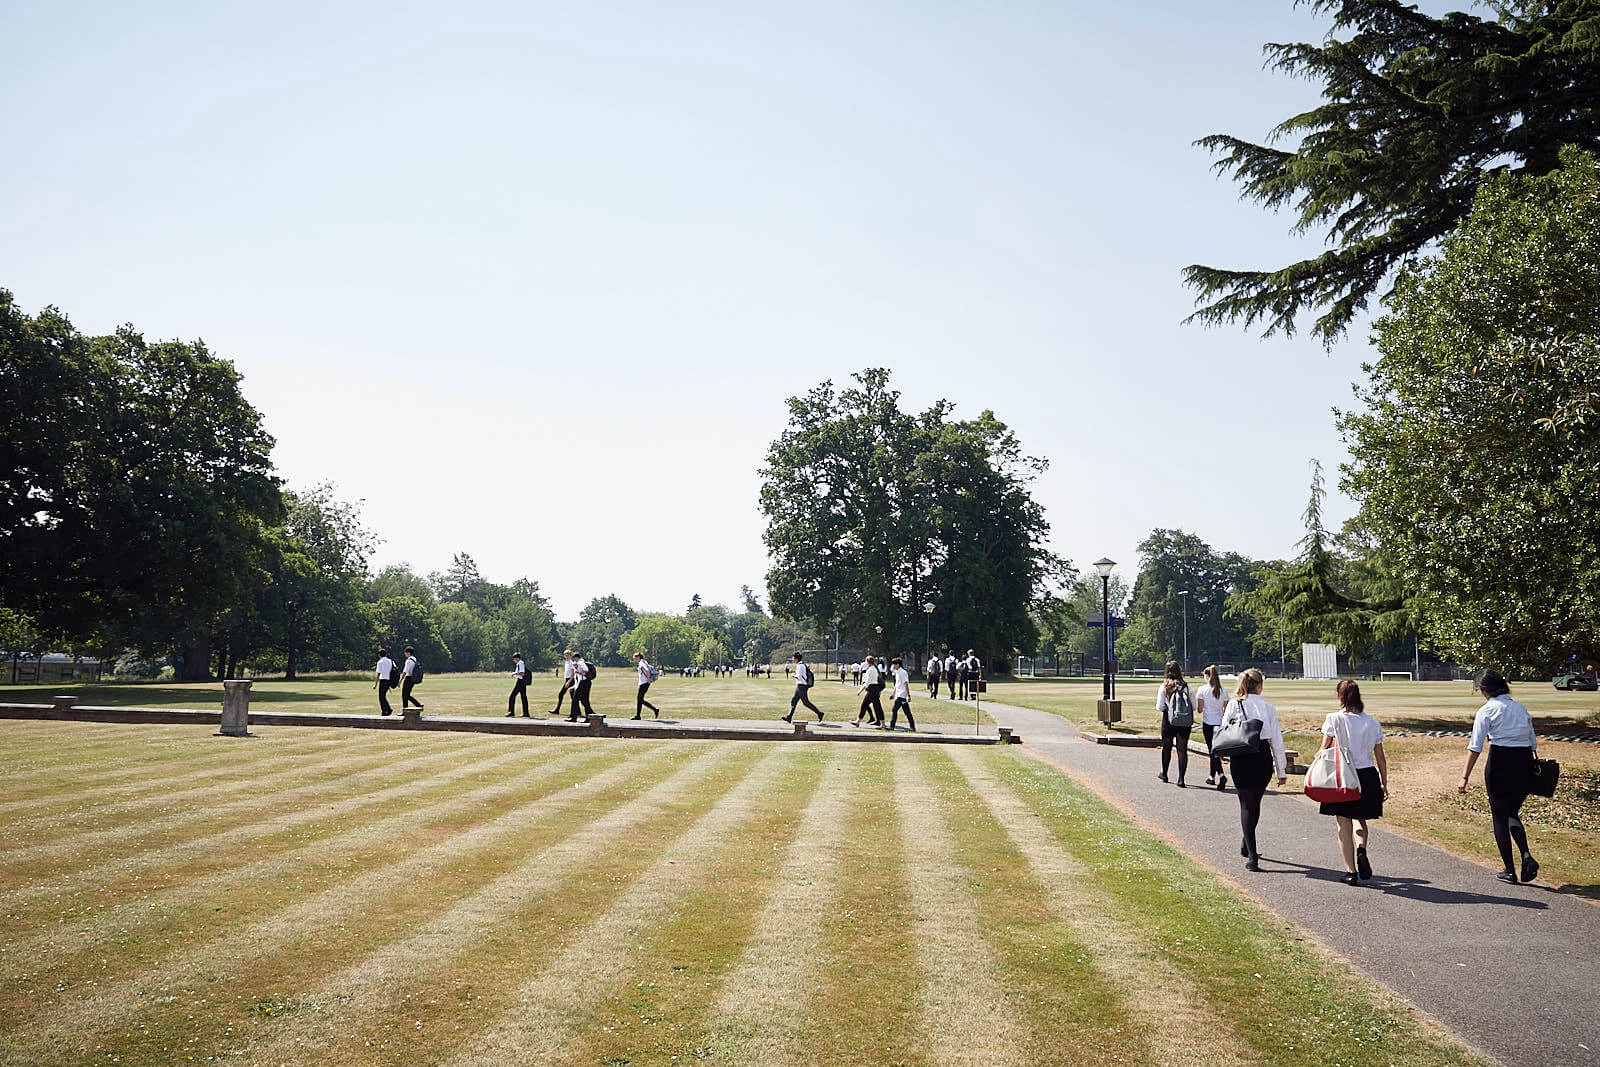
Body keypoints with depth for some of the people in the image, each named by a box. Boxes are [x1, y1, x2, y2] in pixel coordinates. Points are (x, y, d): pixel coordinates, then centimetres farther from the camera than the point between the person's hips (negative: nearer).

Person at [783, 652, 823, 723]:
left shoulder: (800, 666, -16)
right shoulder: (804, 664, 13)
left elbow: (799, 676, -21)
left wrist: (794, 675, -3)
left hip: (802, 686, -10)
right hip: (800, 686, 10)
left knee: (806, 702, -4)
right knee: (793, 701, 9)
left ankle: (819, 713, 2)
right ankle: (789, 717, 9)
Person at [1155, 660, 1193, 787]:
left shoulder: (1164, 687, -7)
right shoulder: (1186, 686, -3)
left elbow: (1160, 707, -8)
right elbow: (1194, 706, -1)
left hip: (1168, 721, 0)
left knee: (1166, 747, 17)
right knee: (1182, 749, 2)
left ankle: (1164, 774, 33)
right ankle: (1181, 779, -4)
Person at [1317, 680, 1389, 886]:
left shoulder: (1334, 719, -6)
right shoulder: (1372, 722, 4)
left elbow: (1324, 751, -7)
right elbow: (1380, 759, 7)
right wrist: (1384, 785, 14)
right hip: (1367, 776, 3)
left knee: (1344, 824, 8)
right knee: (1360, 819, 23)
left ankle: (1351, 871, 7)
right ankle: (1361, 850, -5)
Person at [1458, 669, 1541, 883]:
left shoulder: (1487, 710, -5)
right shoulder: (1521, 709, 12)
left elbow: (1475, 747, -9)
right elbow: (1533, 743, 11)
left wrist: (1465, 777, -8)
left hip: (1500, 763, -5)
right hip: (1525, 764, 5)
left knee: (1499, 817, 9)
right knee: (1513, 813, 21)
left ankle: (1509, 870, 10)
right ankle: (1527, 856, -1)